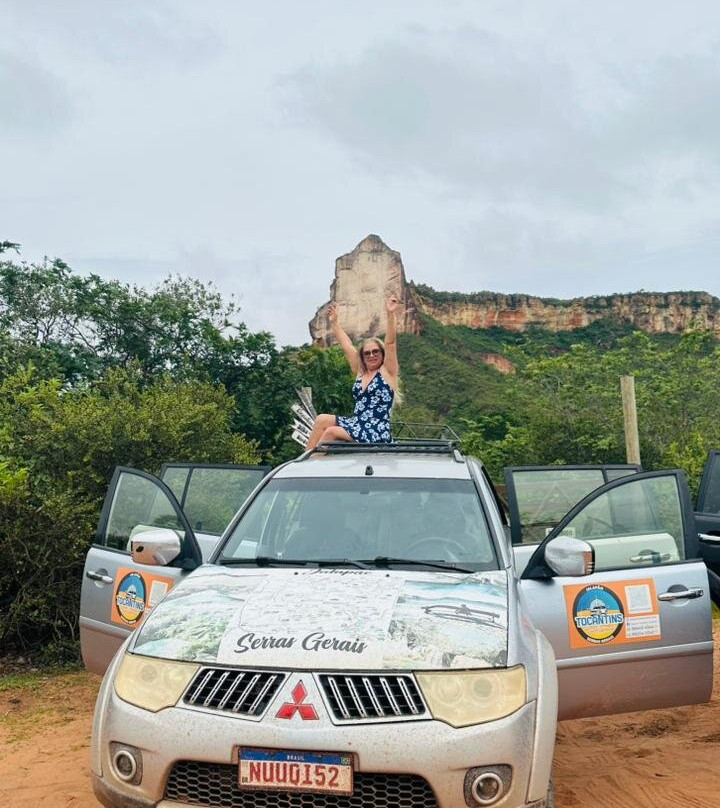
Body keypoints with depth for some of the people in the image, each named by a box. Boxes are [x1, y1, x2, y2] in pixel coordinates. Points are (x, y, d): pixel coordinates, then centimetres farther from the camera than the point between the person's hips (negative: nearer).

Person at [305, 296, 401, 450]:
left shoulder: (387, 372, -1)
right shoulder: (360, 372, 16)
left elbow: (390, 343, -14)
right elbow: (346, 346, 21)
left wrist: (390, 314, -24)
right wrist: (334, 323, 26)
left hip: (377, 431, -7)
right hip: (357, 424, 7)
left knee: (331, 432, -20)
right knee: (322, 419, -6)